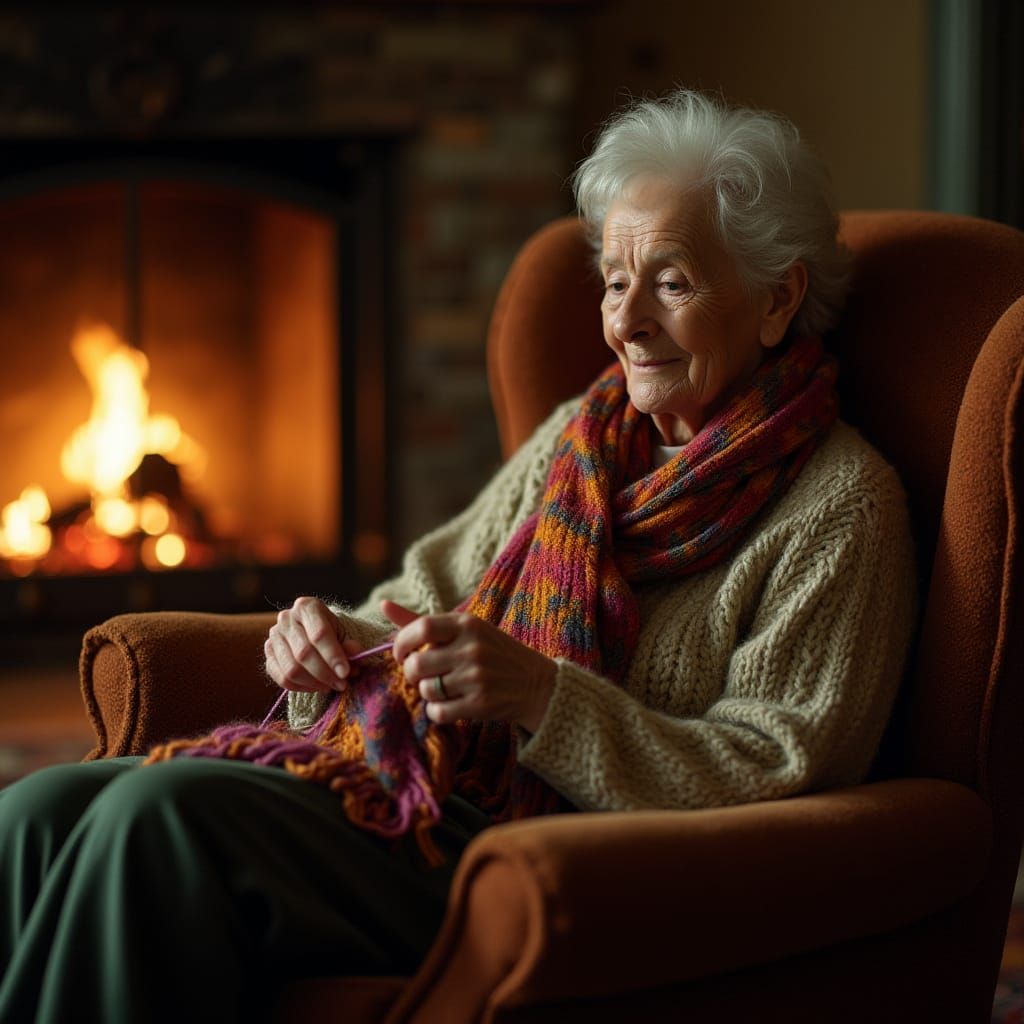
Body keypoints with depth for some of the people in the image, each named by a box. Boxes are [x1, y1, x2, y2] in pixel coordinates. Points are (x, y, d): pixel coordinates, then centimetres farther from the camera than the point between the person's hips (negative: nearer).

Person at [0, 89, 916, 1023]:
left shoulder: (842, 506, -3)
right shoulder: (582, 437, 19)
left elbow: (772, 781, -12)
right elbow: (434, 592, 25)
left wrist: (538, 695, -22)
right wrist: (338, 644, 1)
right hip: (425, 781, 7)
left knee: (165, 814, -29)